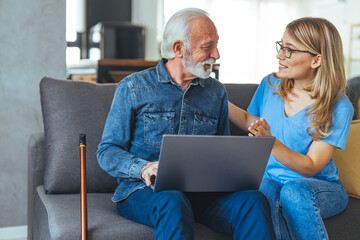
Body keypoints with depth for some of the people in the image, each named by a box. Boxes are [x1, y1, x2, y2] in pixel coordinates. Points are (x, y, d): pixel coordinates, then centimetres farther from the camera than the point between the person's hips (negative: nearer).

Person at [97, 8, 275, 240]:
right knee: (173, 203, -39)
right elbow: (107, 151, 2)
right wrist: (143, 168, -18)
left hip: (201, 190, 4)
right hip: (143, 190, -3)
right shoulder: (133, 88, 3)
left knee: (253, 200, -26)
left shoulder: (217, 92, 15)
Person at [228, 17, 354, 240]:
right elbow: (250, 121, 19)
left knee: (294, 191, -37)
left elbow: (309, 168, -16)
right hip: (270, 178, 2)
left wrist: (270, 141, -31)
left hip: (321, 187, -2)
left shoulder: (338, 107, -13)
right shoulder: (270, 85, 1)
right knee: (260, 196, -34)